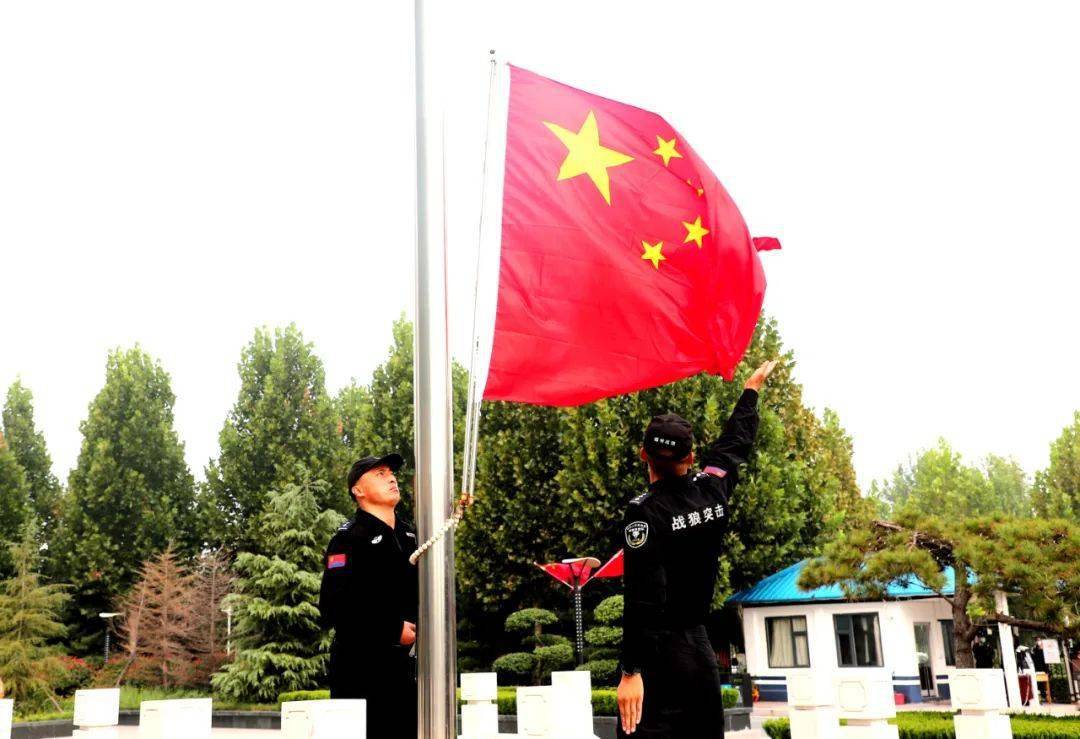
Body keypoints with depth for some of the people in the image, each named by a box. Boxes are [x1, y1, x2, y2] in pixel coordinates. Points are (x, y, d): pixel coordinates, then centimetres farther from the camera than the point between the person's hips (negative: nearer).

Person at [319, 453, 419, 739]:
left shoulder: (410, 534, 15)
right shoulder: (349, 538, -9)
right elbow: (334, 608, -18)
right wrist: (394, 629, -19)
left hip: (403, 661, 7)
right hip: (360, 665, -7)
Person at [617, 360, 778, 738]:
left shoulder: (644, 511, -13)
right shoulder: (712, 490, 3)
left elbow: (643, 598, -20)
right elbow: (736, 441, 23)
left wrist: (631, 671, -21)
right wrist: (752, 387, 39)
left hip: (657, 651, -6)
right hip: (699, 647, 6)